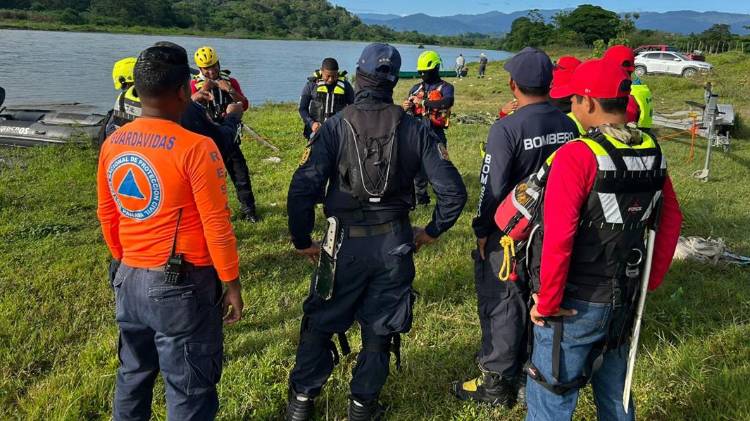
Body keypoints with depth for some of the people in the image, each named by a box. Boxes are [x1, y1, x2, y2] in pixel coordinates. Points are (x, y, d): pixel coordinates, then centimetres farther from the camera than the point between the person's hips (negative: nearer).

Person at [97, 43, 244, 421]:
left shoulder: (112, 144, 1)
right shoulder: (195, 147, -19)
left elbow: (107, 215, 10)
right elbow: (216, 226, -17)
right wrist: (231, 282, -6)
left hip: (128, 280, 7)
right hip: (182, 285, -6)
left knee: (133, 374, 24)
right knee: (189, 389, 8)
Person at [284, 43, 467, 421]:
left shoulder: (335, 127, -9)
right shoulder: (414, 128, -4)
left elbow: (303, 189, -16)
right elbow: (453, 191, -5)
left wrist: (302, 241, -2)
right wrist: (431, 232, 9)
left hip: (346, 243, -1)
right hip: (395, 243, 2)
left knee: (319, 323, 18)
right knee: (379, 330, 18)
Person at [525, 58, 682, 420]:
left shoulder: (577, 156, -21)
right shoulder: (652, 151, 1)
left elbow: (558, 238, -25)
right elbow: (671, 220, 8)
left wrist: (546, 302, -14)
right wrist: (649, 281, 16)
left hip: (577, 303, -7)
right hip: (625, 301, 7)